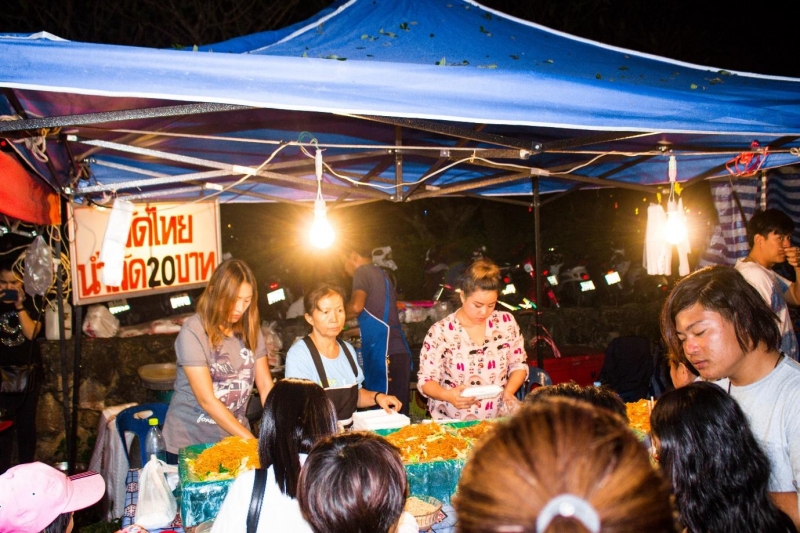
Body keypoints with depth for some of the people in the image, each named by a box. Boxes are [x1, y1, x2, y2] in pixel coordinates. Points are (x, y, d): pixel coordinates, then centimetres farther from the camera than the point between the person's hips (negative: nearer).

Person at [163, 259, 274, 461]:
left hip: (236, 439, 4)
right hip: (189, 444, -4)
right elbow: (207, 400, -20)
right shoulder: (193, 332, -17)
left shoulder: (250, 329, 0)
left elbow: (266, 386, -1)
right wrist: (252, 441, -22)